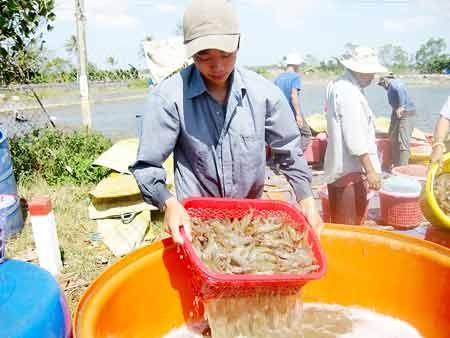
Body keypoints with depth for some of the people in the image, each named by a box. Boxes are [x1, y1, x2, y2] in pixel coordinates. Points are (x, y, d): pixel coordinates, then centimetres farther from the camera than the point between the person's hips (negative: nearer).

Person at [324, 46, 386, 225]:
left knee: (339, 223, 19)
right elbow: (355, 138, -24)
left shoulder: (337, 85, 12)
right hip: (350, 169, -10)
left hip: (338, 166, 10)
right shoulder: (349, 92, -19)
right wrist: (370, 170, -21)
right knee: (349, 224, 0)